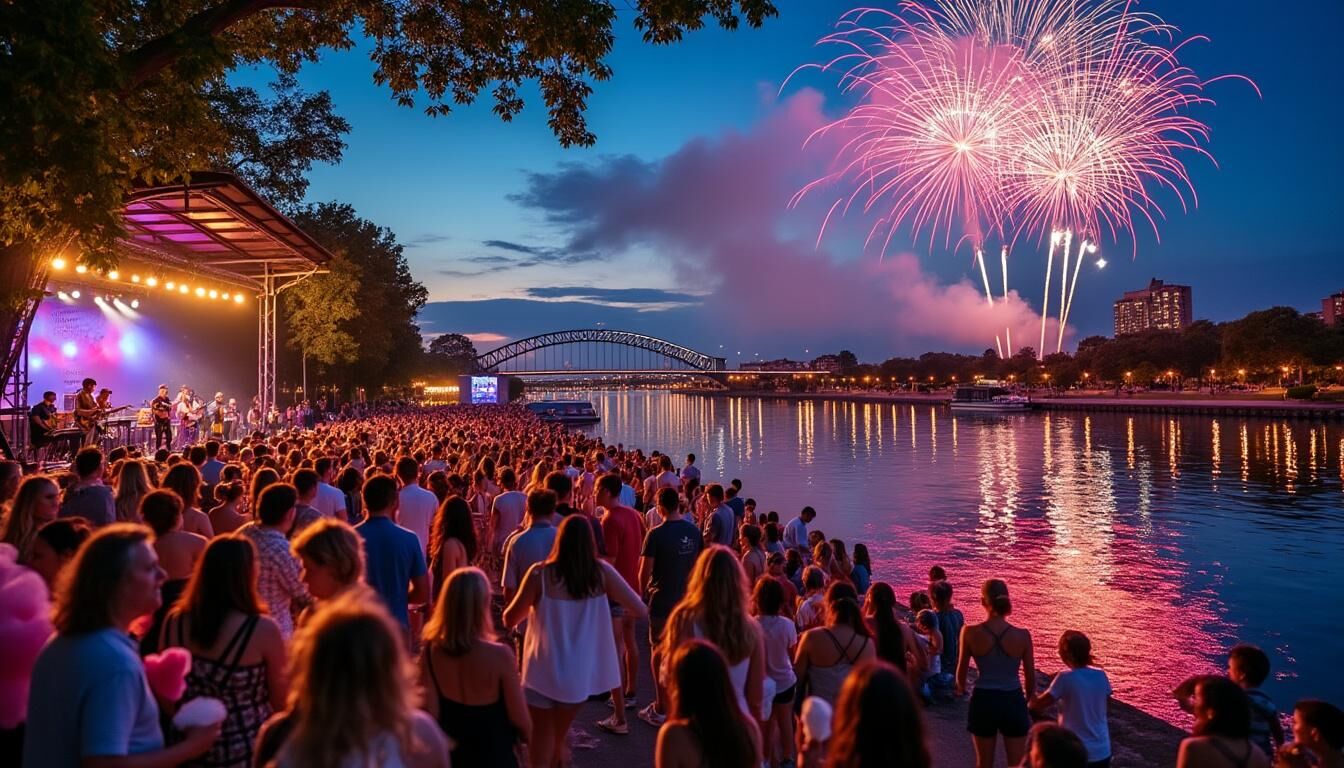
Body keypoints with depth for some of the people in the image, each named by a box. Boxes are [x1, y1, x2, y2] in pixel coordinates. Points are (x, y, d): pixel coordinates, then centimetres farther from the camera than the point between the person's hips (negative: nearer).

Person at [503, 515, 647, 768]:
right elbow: (640, 611, -8)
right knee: (559, 736, 26)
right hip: (582, 671, 3)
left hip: (545, 671, -2)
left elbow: (509, 619, -6)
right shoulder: (602, 571, -11)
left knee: (542, 740, 17)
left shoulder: (540, 574, -15)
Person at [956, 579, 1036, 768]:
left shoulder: (970, 633, -13)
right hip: (1013, 701, 0)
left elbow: (961, 671, -2)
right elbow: (1031, 678, 0)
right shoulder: (1022, 635, -11)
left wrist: (961, 688, 22)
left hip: (983, 701, 0)